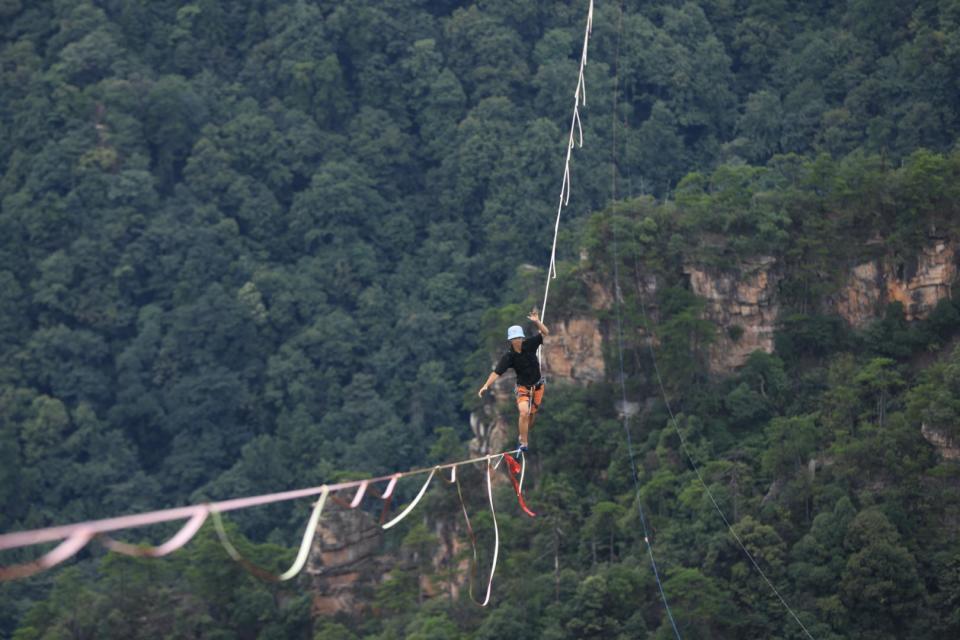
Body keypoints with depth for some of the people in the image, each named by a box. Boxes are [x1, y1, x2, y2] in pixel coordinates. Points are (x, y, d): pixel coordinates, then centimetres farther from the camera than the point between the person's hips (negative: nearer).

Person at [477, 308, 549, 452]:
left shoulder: (529, 344, -11)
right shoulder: (509, 357, -16)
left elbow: (545, 333, -13)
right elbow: (497, 372, -22)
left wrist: (537, 322, -30)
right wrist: (486, 385, -34)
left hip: (537, 386, 3)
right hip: (523, 387, -3)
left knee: (532, 415, 11)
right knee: (524, 412, -23)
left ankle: (524, 434, 37)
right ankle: (524, 443, -18)